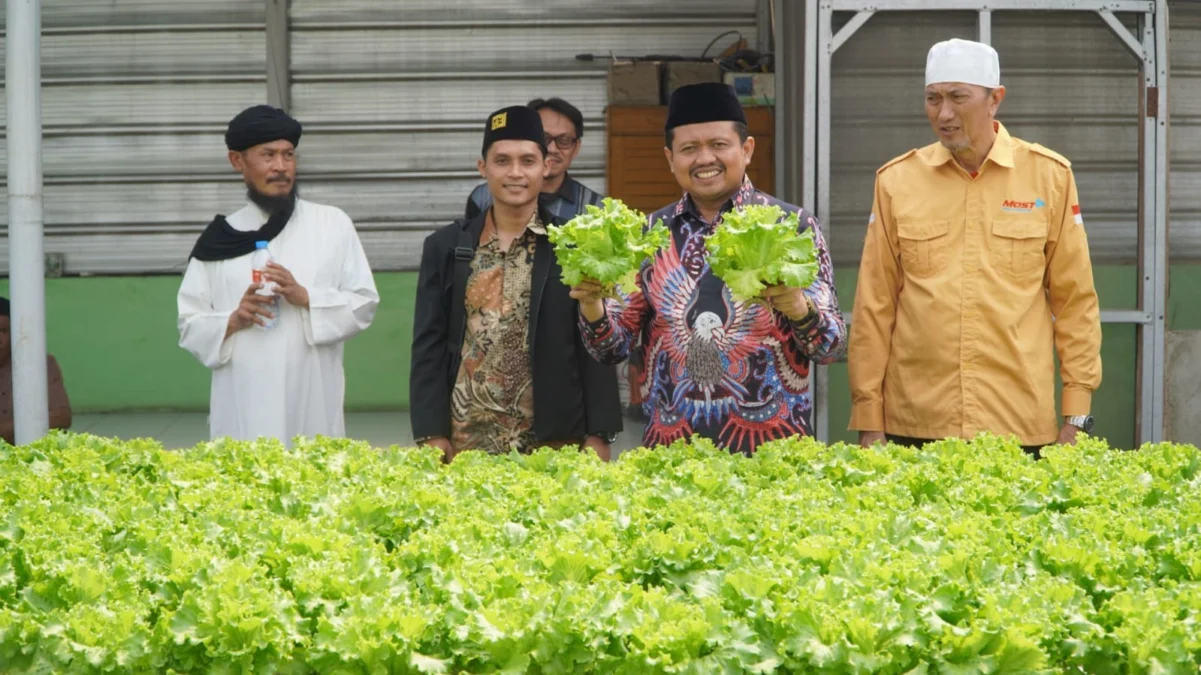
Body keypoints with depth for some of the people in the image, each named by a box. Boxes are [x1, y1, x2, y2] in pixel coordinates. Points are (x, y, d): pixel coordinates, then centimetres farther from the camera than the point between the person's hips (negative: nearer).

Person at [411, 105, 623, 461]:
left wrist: (598, 435, -6)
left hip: (557, 441, -1)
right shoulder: (446, 246, 6)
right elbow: (429, 346, 5)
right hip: (466, 442, 1)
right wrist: (432, 433, -3)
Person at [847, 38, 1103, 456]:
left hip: (1021, 425, 0)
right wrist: (868, 421, 3)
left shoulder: (1049, 176, 2)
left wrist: (1076, 414, 2)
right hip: (914, 425, 1)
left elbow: (1075, 300, 5)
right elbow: (874, 306, 5)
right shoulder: (896, 180, 4)